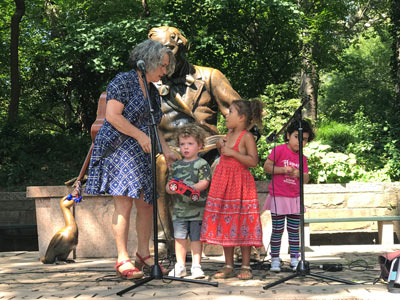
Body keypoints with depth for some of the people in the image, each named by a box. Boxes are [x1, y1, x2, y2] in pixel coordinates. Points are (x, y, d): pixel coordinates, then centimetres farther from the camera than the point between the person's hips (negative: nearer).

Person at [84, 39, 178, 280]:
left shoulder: (153, 91, 19)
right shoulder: (124, 81, -7)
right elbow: (112, 116, -16)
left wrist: (167, 151, 12)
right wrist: (141, 136, -16)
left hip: (142, 156, 8)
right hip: (119, 149, -8)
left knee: (147, 204, 5)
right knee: (124, 203, -11)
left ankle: (144, 254, 17)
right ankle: (123, 261, -8)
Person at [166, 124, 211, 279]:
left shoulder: (202, 164, -1)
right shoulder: (176, 165, 14)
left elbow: (204, 183, -11)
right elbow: (169, 184, 13)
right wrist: (171, 188, -10)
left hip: (197, 209, -4)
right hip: (179, 209, 4)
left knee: (196, 238, 0)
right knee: (179, 238, 4)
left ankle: (196, 266, 8)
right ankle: (180, 266, 14)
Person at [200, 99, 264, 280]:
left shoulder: (247, 137, -8)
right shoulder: (228, 134, 14)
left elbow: (253, 161, -17)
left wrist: (232, 153, -19)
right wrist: (220, 146, 8)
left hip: (240, 183, -7)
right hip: (222, 183, 7)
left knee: (242, 225, -3)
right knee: (225, 223, 8)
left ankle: (245, 267, 6)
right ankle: (228, 266, 15)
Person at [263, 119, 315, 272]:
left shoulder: (302, 158, 9)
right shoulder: (279, 150, -6)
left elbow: (306, 179, 8)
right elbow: (266, 167, -8)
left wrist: (298, 174, -13)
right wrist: (282, 170, -19)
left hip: (295, 199, 4)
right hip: (278, 198, -4)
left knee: (294, 231, 7)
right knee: (277, 230, 2)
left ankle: (295, 260, 13)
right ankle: (275, 260, 10)